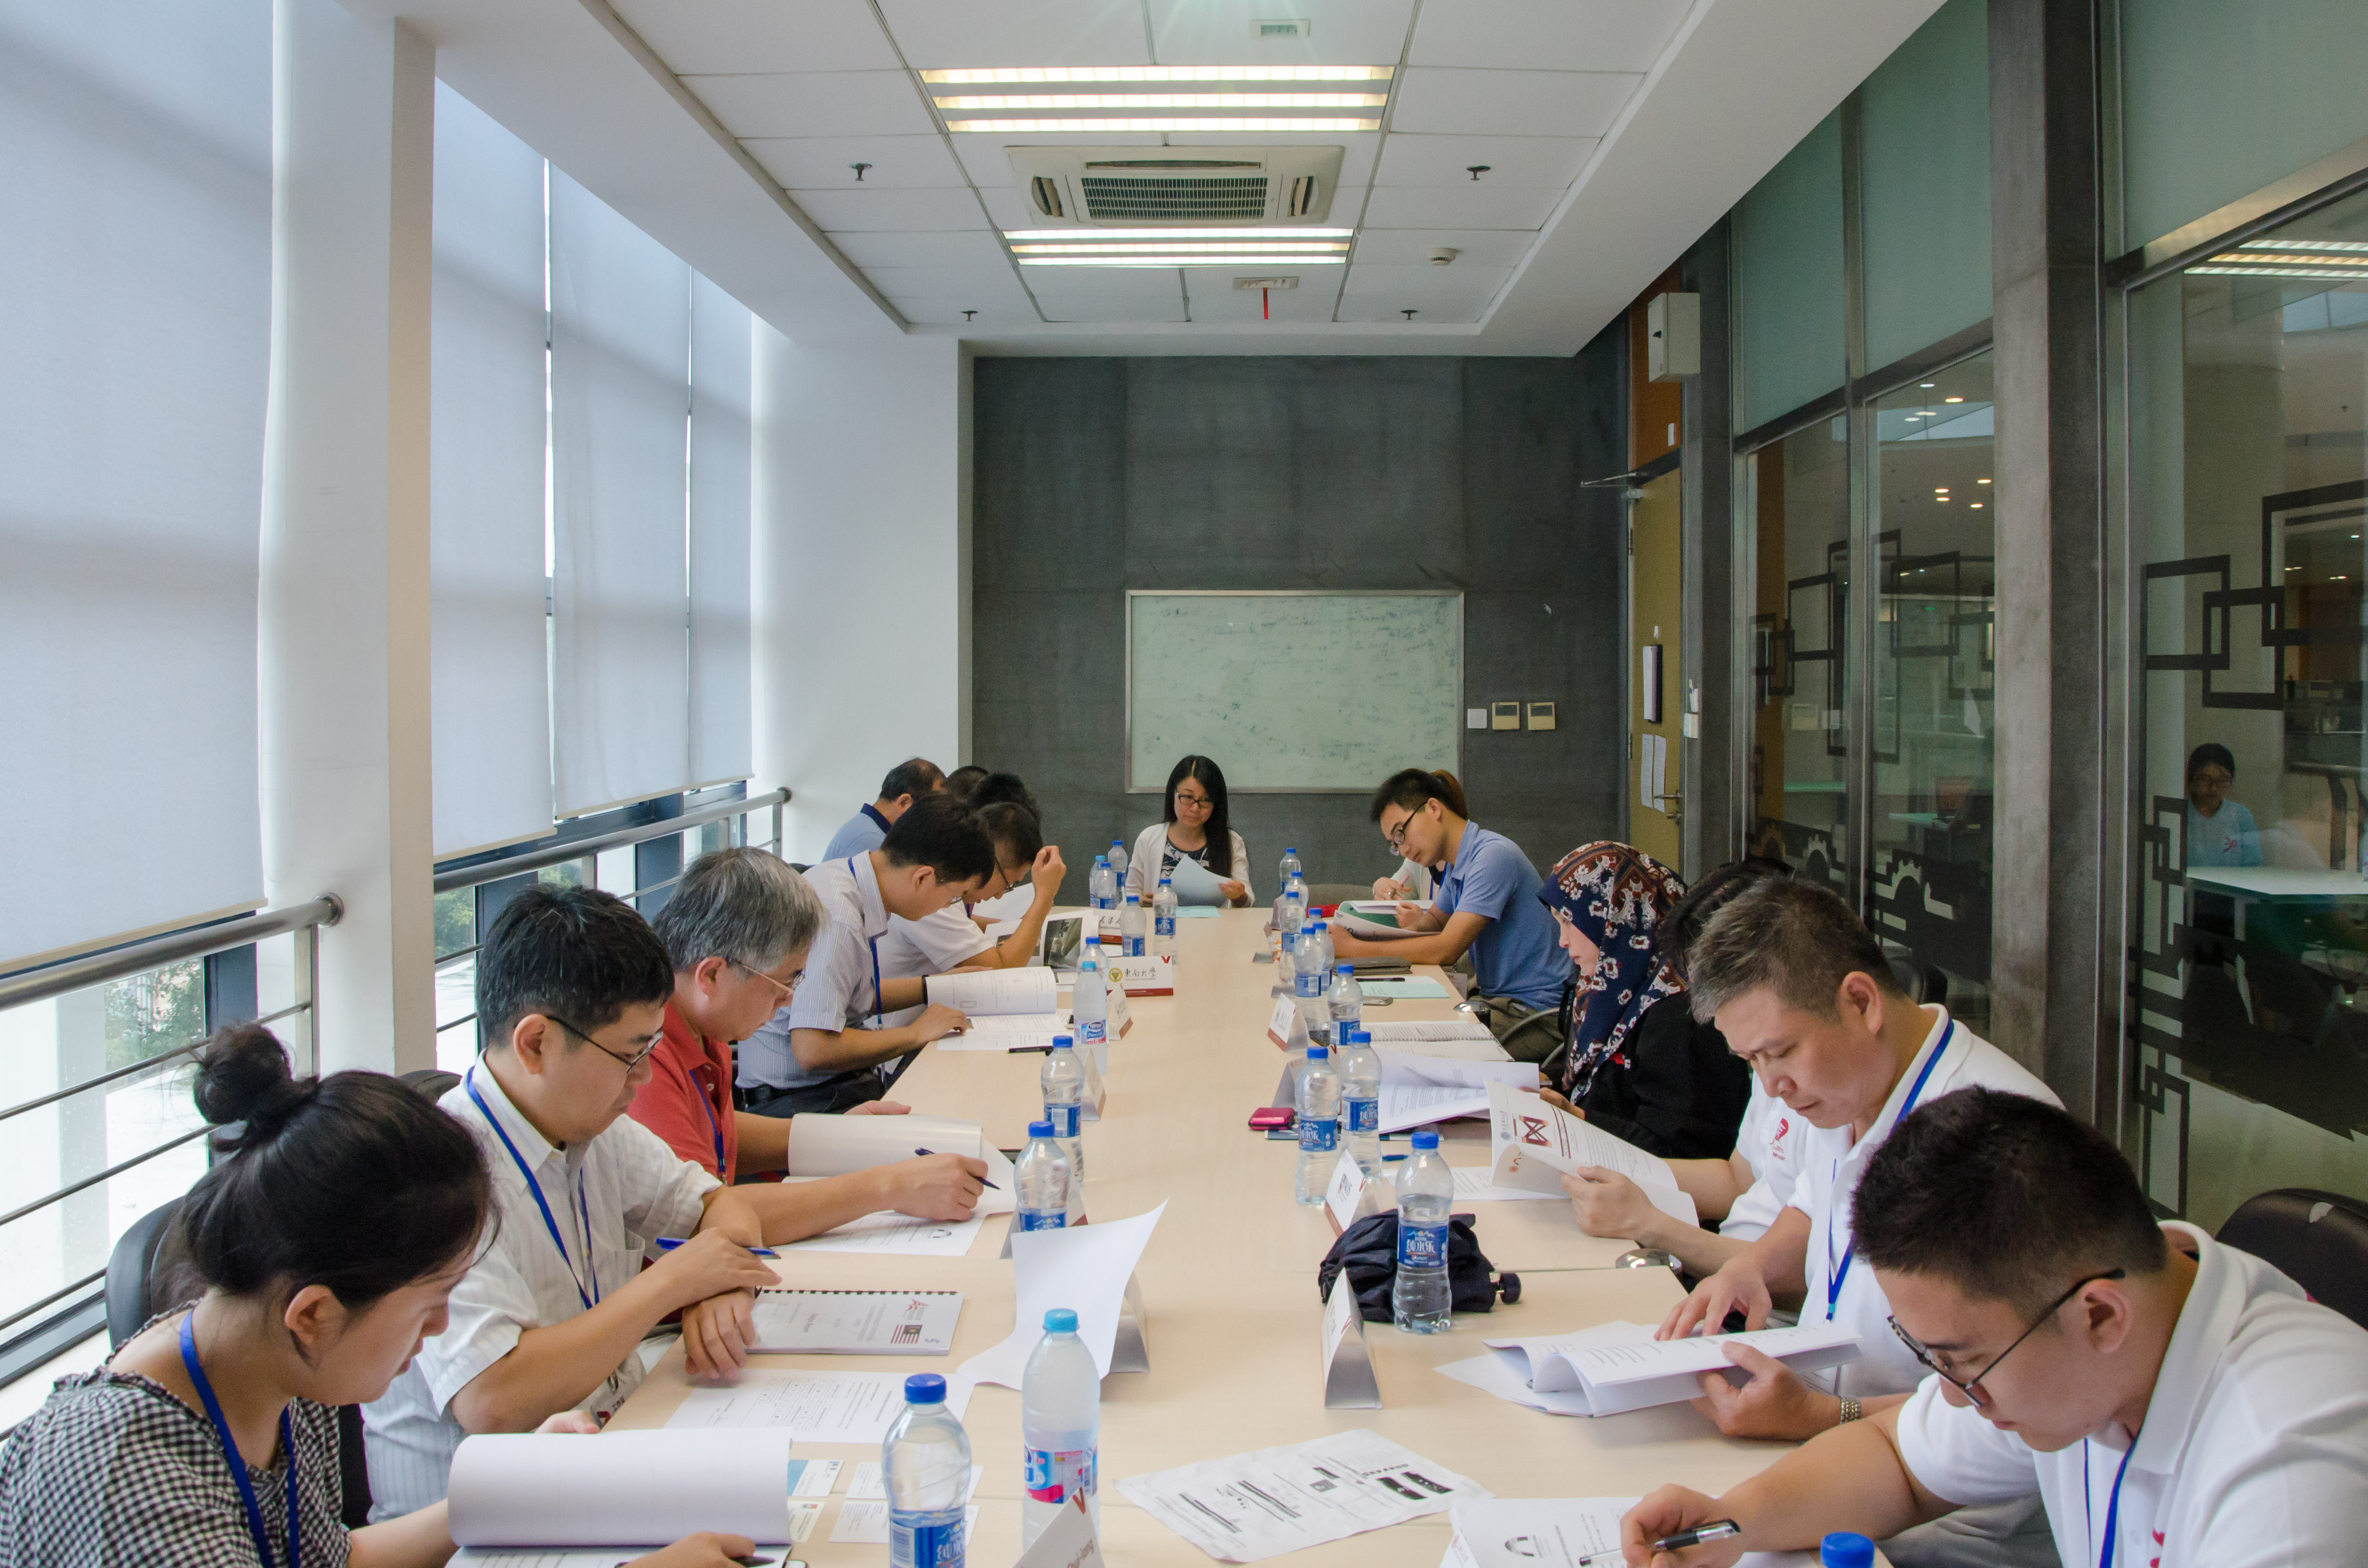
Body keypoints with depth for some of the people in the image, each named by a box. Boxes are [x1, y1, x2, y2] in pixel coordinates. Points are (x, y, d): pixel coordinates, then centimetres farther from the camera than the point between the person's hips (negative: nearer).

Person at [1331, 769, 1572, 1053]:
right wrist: (1418, 924, -2)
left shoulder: (1493, 856, -19)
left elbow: (1446, 950, -22)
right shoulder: (1456, 865, 11)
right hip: (1499, 1001, 9)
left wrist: (1354, 948, -21)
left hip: (1536, 1014, -9)